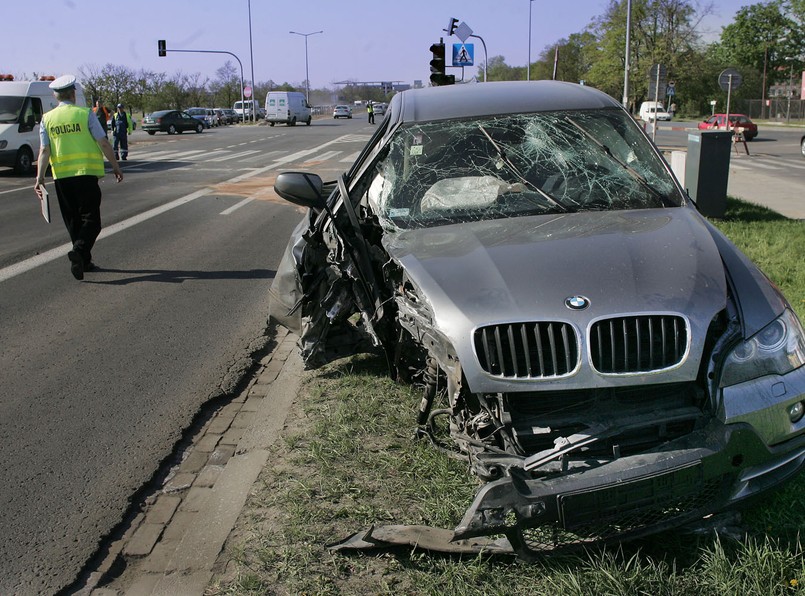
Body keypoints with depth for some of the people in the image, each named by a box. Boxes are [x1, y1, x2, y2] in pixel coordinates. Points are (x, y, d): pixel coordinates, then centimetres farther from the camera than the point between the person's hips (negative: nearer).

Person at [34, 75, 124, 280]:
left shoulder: (47, 118, 6)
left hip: (61, 176, 4)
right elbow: (103, 143, -5)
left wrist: (40, 177, -1)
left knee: (72, 221, 13)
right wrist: (116, 166, 5)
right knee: (91, 219, -1)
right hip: (86, 173, -4)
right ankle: (79, 251, -24)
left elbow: (44, 150, 0)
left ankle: (84, 261, 18)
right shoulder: (85, 114, -4)